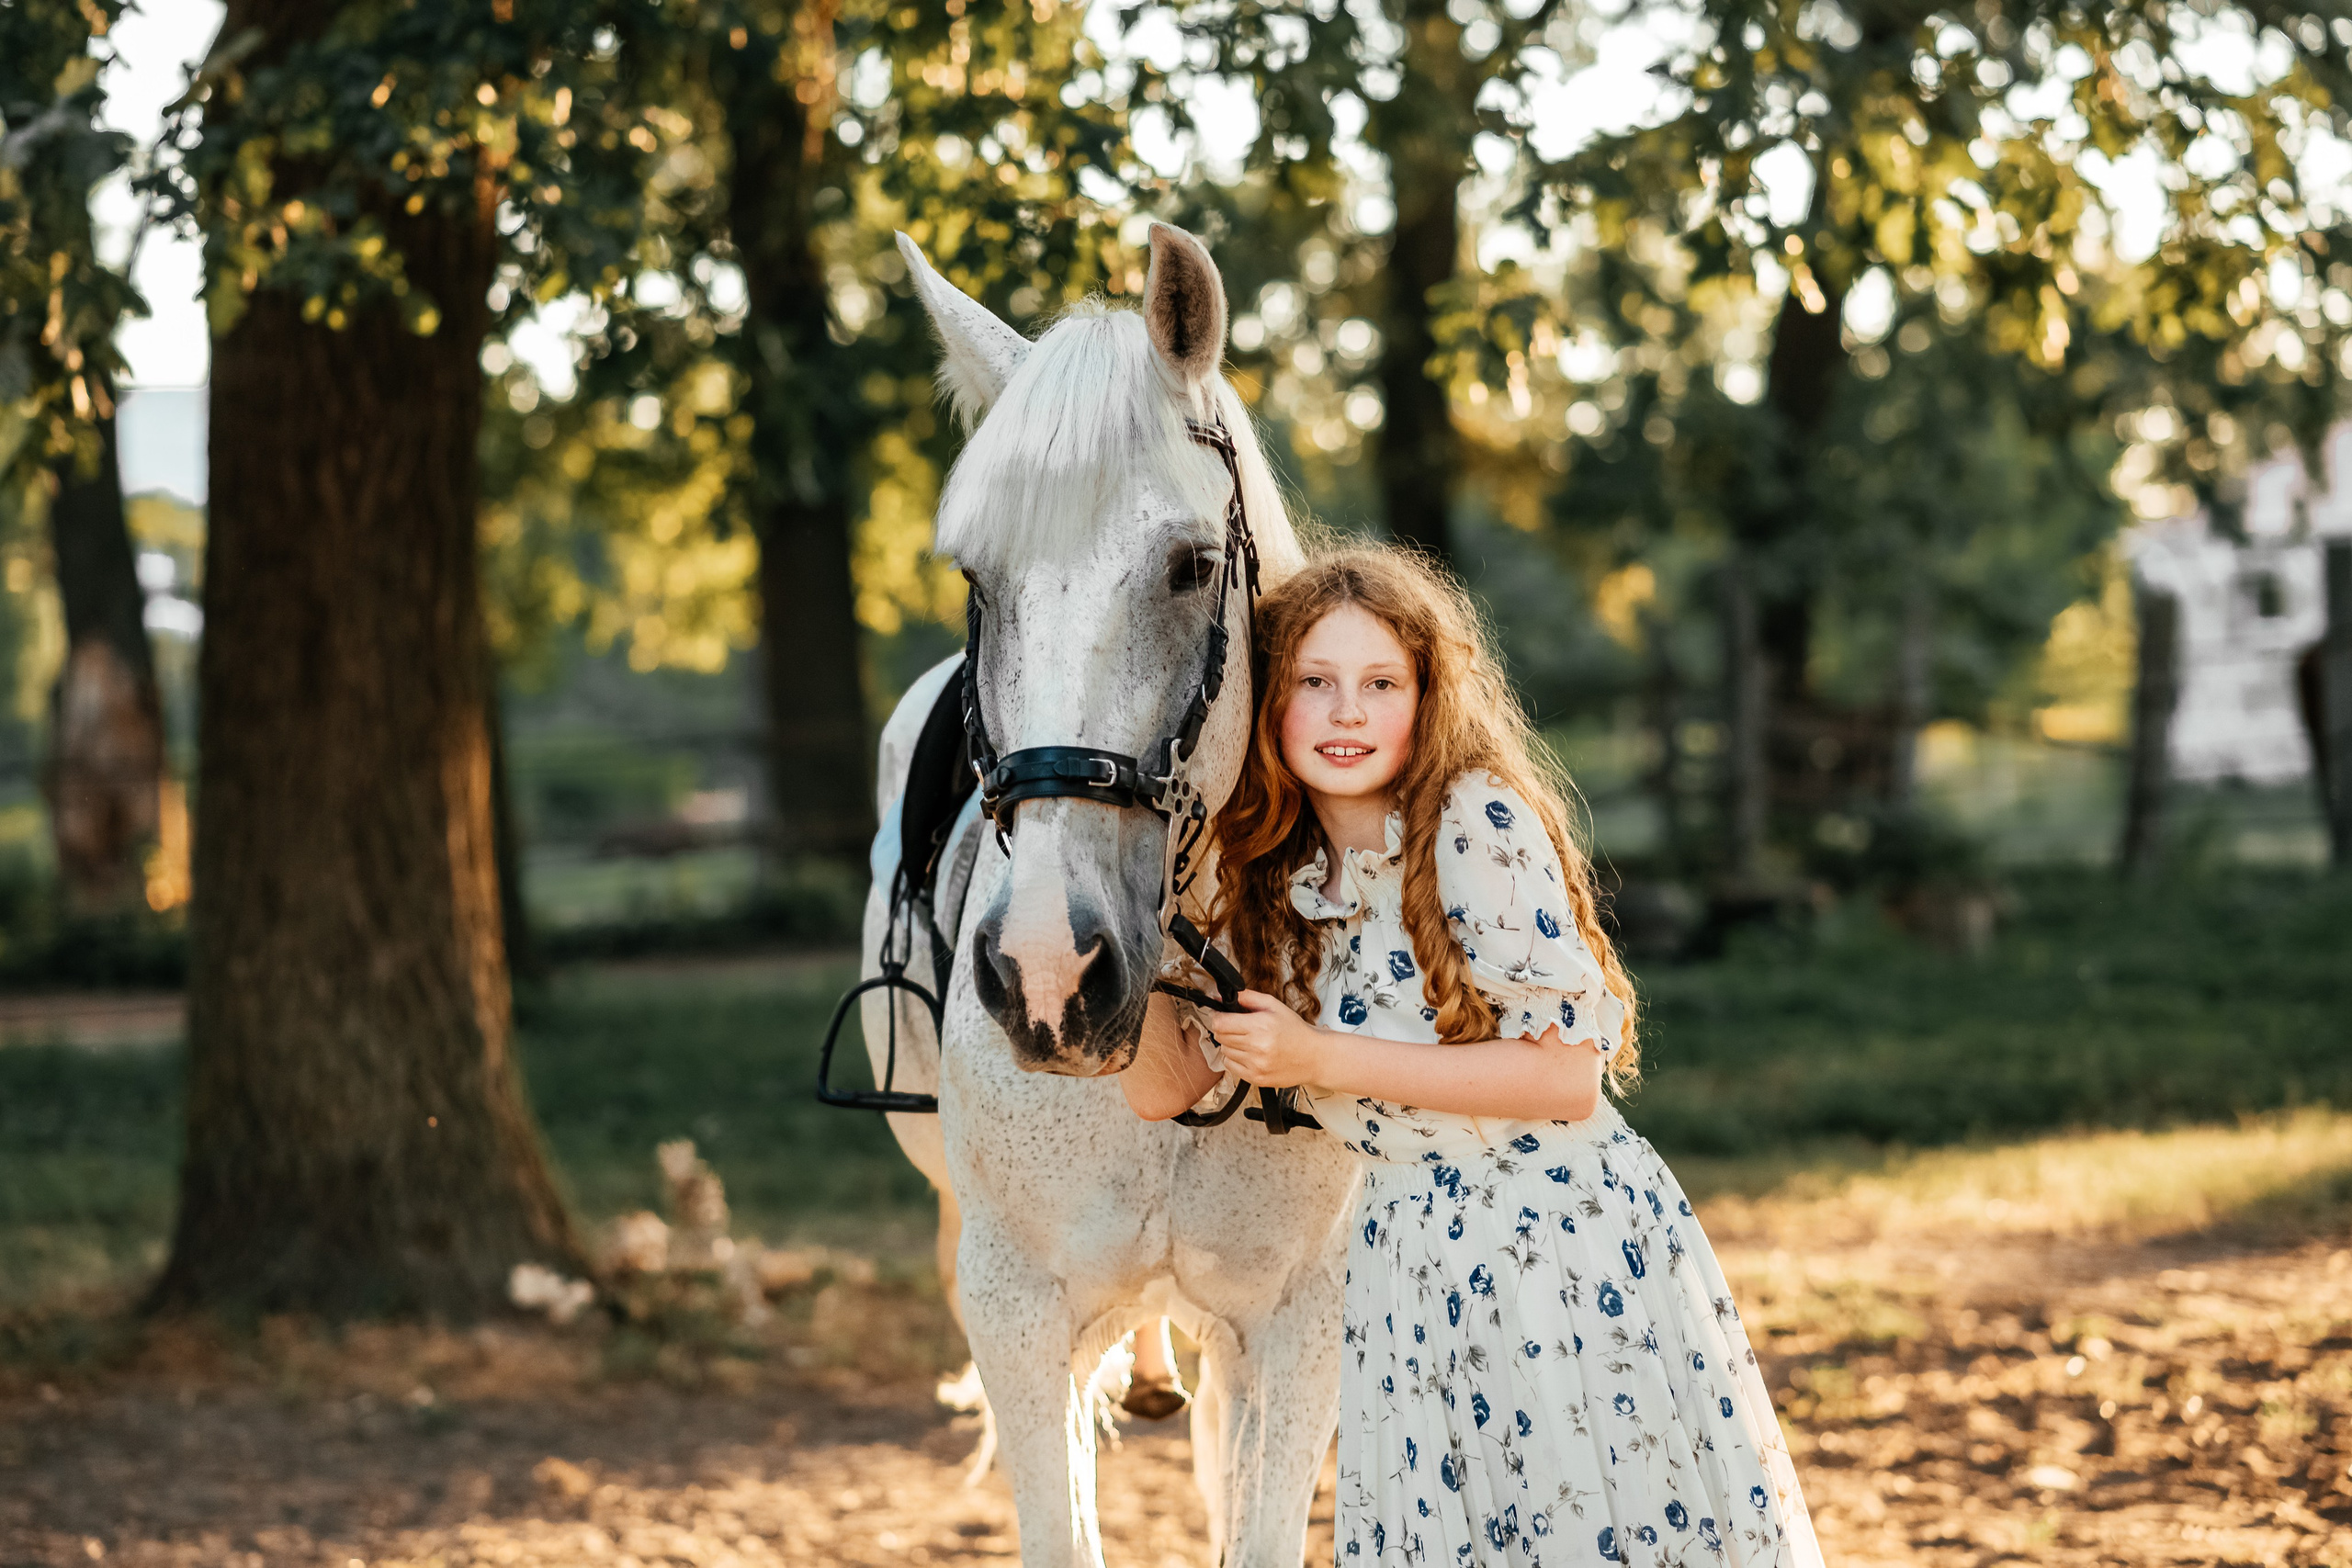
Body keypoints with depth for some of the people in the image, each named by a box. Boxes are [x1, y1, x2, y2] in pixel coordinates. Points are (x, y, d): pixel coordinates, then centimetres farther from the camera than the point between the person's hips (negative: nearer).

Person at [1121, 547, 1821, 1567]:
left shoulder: (1478, 824, -12)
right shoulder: (1268, 883, 6)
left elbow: (1567, 1073, -17)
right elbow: (1163, 1085, 8)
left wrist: (1321, 1060, -17)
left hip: (1568, 1240, -5)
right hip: (1404, 1259, 5)